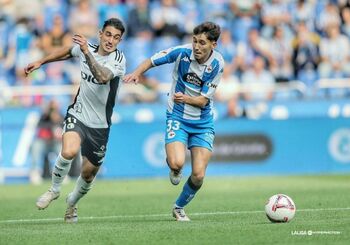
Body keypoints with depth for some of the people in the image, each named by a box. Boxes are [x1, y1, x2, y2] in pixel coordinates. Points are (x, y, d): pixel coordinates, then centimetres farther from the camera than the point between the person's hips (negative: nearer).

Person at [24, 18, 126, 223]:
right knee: (69, 151, -29)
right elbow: (68, 52, 21)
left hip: (100, 125, -1)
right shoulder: (85, 48, -4)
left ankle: (72, 202, 42)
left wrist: (87, 52, -46)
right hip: (77, 115, 1)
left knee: (89, 173, 10)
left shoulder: (118, 59, -17)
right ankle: (55, 189, -3)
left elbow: (103, 77, -37)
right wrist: (41, 62, 25)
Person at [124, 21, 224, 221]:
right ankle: (174, 168, 14)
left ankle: (180, 207, 23)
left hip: (203, 122, 1)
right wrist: (137, 73, -20)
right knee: (177, 163, -26)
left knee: (198, 175, -6)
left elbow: (203, 100, -11)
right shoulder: (182, 52, -14)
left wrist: (186, 98, -32)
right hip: (177, 117, -1)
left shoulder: (217, 64, -12)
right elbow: (152, 61, 0)